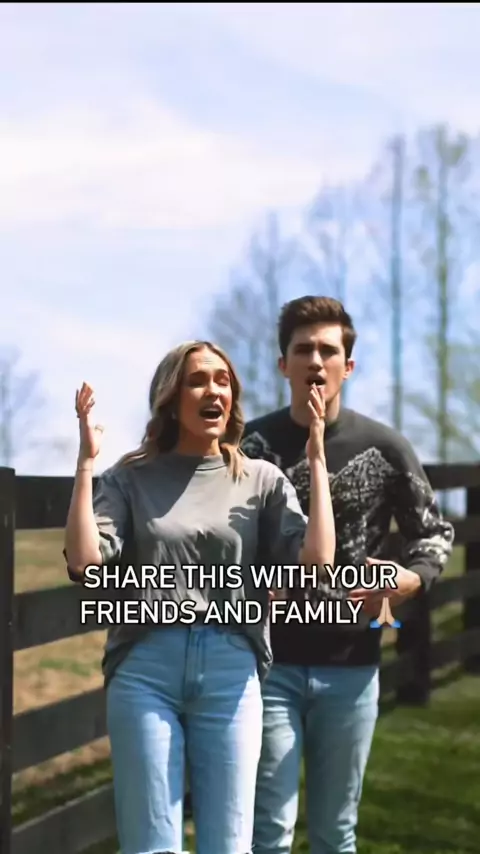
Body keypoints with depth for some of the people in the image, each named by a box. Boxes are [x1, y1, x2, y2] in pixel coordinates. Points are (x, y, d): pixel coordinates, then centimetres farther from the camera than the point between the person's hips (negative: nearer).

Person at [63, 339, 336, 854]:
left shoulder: (261, 480, 8)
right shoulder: (131, 478, 5)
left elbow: (316, 561, -5)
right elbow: (84, 563, -9)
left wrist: (317, 461, -5)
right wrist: (86, 462, -10)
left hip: (231, 671, 1)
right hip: (145, 669, -1)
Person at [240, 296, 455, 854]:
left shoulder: (383, 448, -1)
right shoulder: (250, 446, -1)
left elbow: (435, 533, 8)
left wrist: (410, 579, -13)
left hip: (350, 667, 1)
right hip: (270, 662, -1)